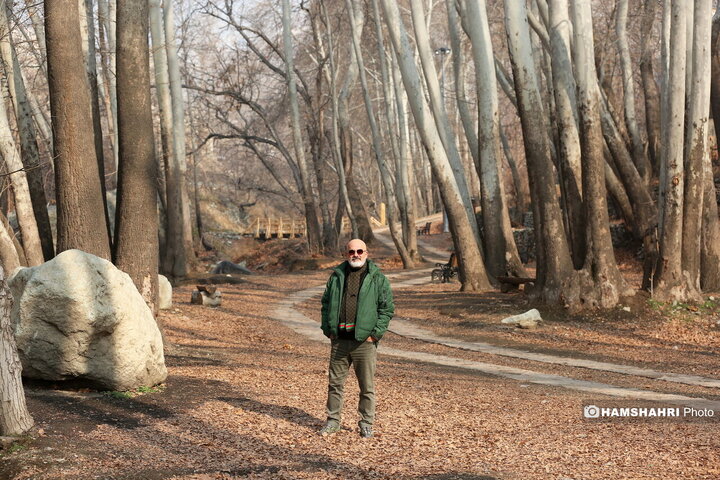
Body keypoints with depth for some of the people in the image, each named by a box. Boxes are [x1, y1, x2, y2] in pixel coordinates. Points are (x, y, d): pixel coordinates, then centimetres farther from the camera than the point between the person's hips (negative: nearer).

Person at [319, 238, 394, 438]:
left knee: (367, 386, 4)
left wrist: (375, 333, -8)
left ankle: (366, 424, 16)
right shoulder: (337, 276, 10)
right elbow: (326, 303, 16)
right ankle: (333, 420, 21)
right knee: (335, 382, 9)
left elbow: (387, 308, 0)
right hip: (339, 340, 3)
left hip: (365, 341, -3)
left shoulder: (378, 279, 1)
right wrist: (328, 329, 5)